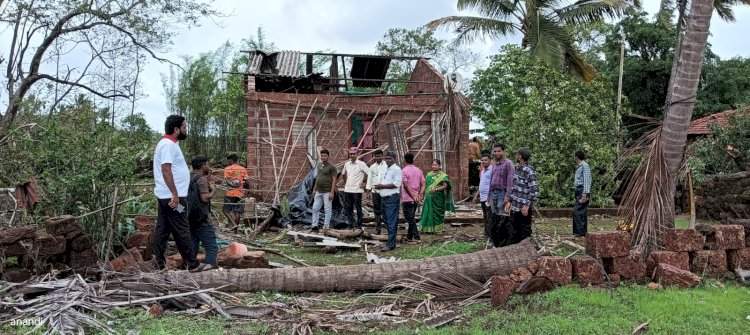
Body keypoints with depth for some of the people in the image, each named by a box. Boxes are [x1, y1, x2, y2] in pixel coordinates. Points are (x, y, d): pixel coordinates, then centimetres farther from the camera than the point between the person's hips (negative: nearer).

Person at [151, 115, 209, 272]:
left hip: (165, 196, 10)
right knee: (181, 231, -4)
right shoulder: (168, 144, -15)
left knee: (162, 229, 10)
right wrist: (175, 194, -26)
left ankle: (158, 261, 14)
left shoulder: (168, 144, 17)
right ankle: (192, 264, 2)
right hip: (172, 196, -10)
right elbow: (166, 170, -23)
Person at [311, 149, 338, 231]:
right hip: (318, 192, 7)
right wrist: (314, 189, 18)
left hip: (327, 192, -7)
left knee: (327, 210, 0)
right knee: (315, 208, 7)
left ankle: (326, 226, 6)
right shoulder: (319, 165, 13)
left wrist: (332, 192, -16)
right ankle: (314, 226, 13)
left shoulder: (331, 167, -8)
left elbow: (334, 180, -11)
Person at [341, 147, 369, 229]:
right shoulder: (346, 164, 10)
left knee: (358, 208, 2)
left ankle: (359, 225, 10)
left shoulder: (361, 164, -8)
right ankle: (351, 224, 20)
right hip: (347, 190, 6)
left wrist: (364, 183, -7)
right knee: (347, 208, 8)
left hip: (357, 190, -6)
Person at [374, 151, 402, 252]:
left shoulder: (396, 169, -8)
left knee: (392, 222, -8)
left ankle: (391, 244, -7)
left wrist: (382, 186, -16)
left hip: (392, 198, -9)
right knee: (386, 221, 13)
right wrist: (378, 186, 5)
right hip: (384, 198, 9)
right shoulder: (386, 169, 19)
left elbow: (396, 184, -16)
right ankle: (390, 242, 20)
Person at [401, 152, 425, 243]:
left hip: (407, 199, -6)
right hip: (416, 199, 6)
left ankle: (416, 237, -6)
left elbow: (406, 185, -17)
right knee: (411, 217, 16)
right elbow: (423, 184, 4)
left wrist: (413, 196, -15)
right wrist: (420, 195, 0)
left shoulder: (404, 171, -10)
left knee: (410, 218, -2)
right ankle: (409, 236, 23)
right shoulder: (418, 170, 9)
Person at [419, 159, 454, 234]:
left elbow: (445, 186, -12)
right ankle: (428, 228, 7)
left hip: (438, 197, -4)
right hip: (429, 197, 5)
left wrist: (436, 189, -26)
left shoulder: (443, 175, -4)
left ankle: (437, 228, 9)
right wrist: (425, 195, 10)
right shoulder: (429, 174, 13)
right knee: (428, 212, 1)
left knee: (437, 213, 0)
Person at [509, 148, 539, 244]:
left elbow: (534, 191, -19)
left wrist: (527, 205, -21)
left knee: (525, 233, 4)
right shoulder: (516, 169, 10)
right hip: (514, 207, 8)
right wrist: (510, 201, 17)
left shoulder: (529, 171, -15)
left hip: (523, 208, -8)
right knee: (515, 232, 18)